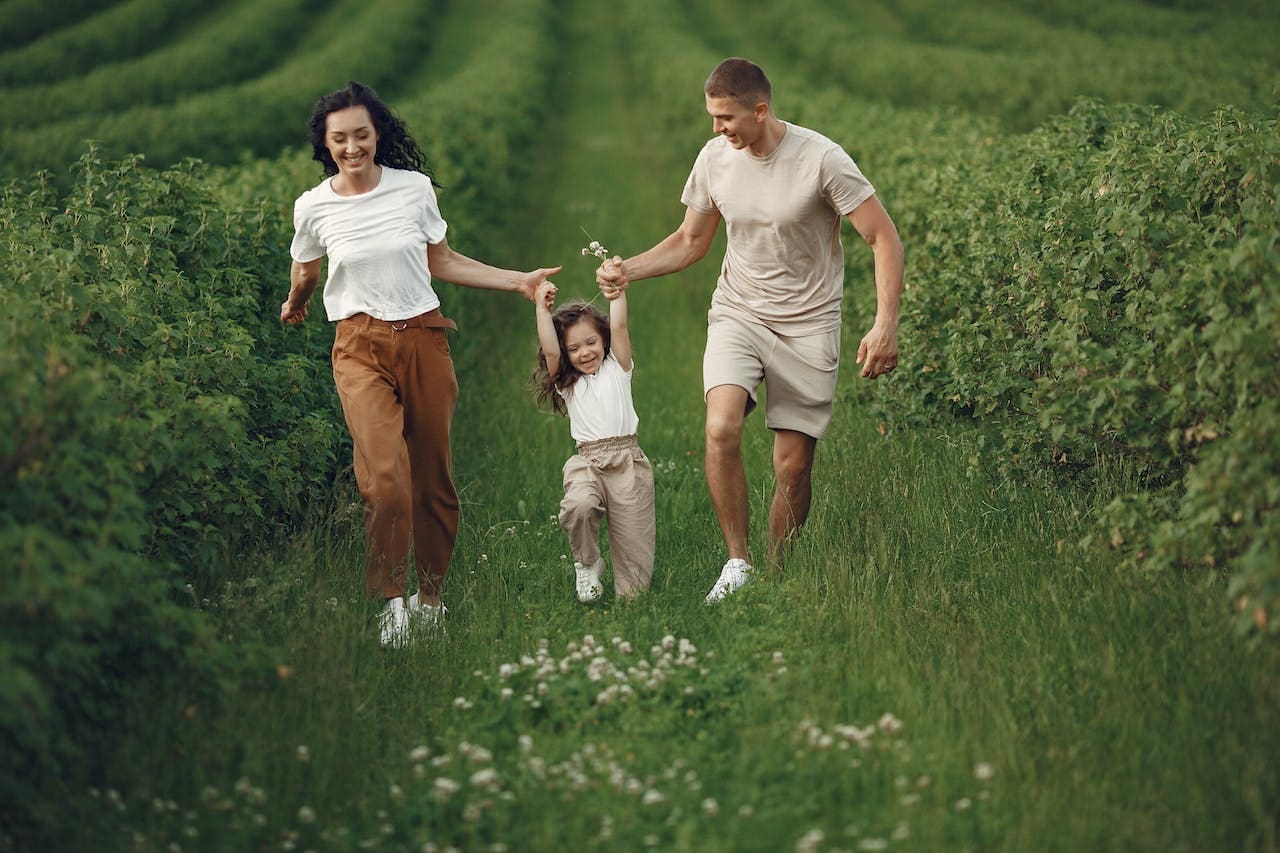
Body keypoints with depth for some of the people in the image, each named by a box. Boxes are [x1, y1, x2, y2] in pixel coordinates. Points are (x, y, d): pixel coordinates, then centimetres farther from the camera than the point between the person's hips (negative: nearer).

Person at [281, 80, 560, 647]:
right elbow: (305, 272, 21)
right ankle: (391, 603, -11)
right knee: (386, 478, -21)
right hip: (360, 348, -2)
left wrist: (518, 281, 8)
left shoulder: (415, 188, 1)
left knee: (433, 479, 4)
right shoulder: (313, 208, 0)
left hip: (423, 340, 2)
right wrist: (294, 306, 38)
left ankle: (430, 596, 20)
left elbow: (442, 263, 13)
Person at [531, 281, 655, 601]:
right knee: (577, 506, -33)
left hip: (628, 458, -1)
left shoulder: (616, 368, 14)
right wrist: (542, 308, -4)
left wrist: (617, 292, -8)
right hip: (586, 461, 1)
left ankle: (630, 591, 24)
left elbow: (619, 328, 1)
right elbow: (550, 351, -1)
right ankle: (587, 564, -5)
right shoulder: (565, 382, 16)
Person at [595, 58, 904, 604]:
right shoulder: (715, 158, -1)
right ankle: (736, 563, -11)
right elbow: (691, 242, 14)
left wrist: (885, 325, -23)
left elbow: (884, 239, -12)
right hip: (737, 314, 3)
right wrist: (629, 270, -2)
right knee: (721, 430, -23)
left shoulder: (822, 160, -15)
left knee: (794, 466, -2)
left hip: (808, 327, -2)